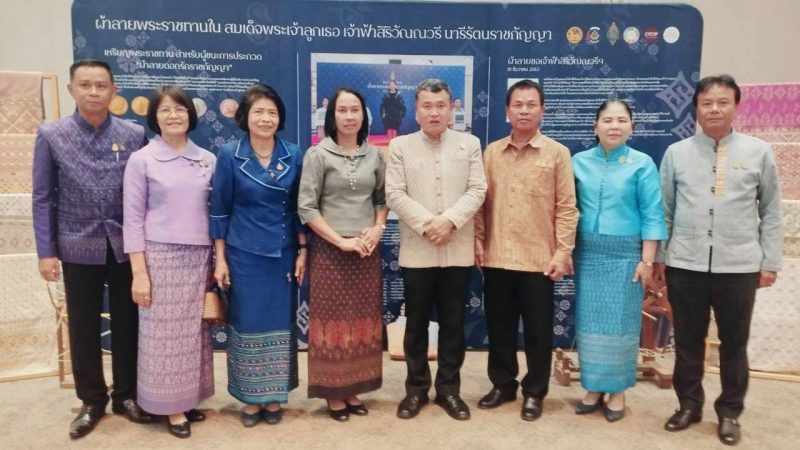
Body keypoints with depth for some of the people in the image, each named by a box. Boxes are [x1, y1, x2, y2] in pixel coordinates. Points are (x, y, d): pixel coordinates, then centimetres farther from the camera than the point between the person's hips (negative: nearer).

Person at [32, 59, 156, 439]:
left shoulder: (135, 134, 0)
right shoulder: (51, 135, 0)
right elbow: (43, 197, 1)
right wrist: (45, 251, -3)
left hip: (126, 245, 0)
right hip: (78, 247, 0)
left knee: (127, 323, 10)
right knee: (83, 328, 10)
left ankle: (126, 395, 28)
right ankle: (92, 400, 28)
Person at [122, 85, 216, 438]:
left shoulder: (208, 160, 6)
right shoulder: (141, 160, -2)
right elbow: (133, 218, -4)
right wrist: (139, 272, -9)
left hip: (200, 258, 3)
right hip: (160, 257, -3)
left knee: (194, 332, 9)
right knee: (166, 333, 4)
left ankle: (190, 398, 26)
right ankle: (172, 406, 18)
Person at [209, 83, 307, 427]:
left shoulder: (293, 155, 1)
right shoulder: (229, 155, -5)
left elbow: (298, 208, 6)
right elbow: (219, 210, -2)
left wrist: (302, 251, 2)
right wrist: (220, 258, -4)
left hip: (283, 254, 2)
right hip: (244, 255, -2)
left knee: (280, 324, 9)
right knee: (247, 324, 7)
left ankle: (274, 396, 25)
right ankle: (252, 398, 23)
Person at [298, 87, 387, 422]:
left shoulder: (374, 156, 7)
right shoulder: (318, 154, -5)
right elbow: (306, 208, -9)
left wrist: (378, 229, -5)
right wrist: (341, 241, -14)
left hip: (367, 250, 4)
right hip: (330, 250, -4)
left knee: (363, 319, 8)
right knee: (333, 319, 2)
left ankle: (354, 389, 22)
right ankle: (333, 392, 15)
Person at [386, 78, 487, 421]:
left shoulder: (470, 143, 8)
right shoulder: (400, 146, 4)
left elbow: (477, 190, -1)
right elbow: (394, 194, -4)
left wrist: (449, 220, -15)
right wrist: (426, 224, -15)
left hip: (458, 251, 1)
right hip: (417, 251, -1)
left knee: (453, 323, 9)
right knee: (416, 323, 8)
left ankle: (449, 388, 23)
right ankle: (416, 388, 23)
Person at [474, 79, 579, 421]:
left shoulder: (557, 153, -1)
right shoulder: (491, 152, 7)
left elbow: (566, 208, -3)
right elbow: (482, 201, 9)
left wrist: (562, 252, -8)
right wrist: (478, 241, 3)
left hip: (539, 258, -2)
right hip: (497, 257, 3)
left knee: (538, 329, 7)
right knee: (499, 326, 13)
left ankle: (534, 392, 24)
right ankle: (503, 384, 30)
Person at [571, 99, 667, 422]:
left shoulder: (643, 164, -2)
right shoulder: (579, 162, 3)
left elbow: (652, 215, -4)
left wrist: (647, 261, -8)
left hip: (625, 254, -2)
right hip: (587, 254, 2)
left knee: (621, 323, 5)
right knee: (589, 322, 7)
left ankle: (617, 390, 20)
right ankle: (593, 387, 21)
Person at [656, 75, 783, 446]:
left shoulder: (758, 152, 4)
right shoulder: (676, 152, 4)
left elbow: (771, 212, 6)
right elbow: (664, 209, 7)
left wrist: (770, 261, 3)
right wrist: (657, 256, 7)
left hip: (739, 266, 0)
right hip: (684, 264, 1)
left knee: (734, 344, 12)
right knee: (688, 341, 12)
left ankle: (729, 412, 29)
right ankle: (689, 404, 30)